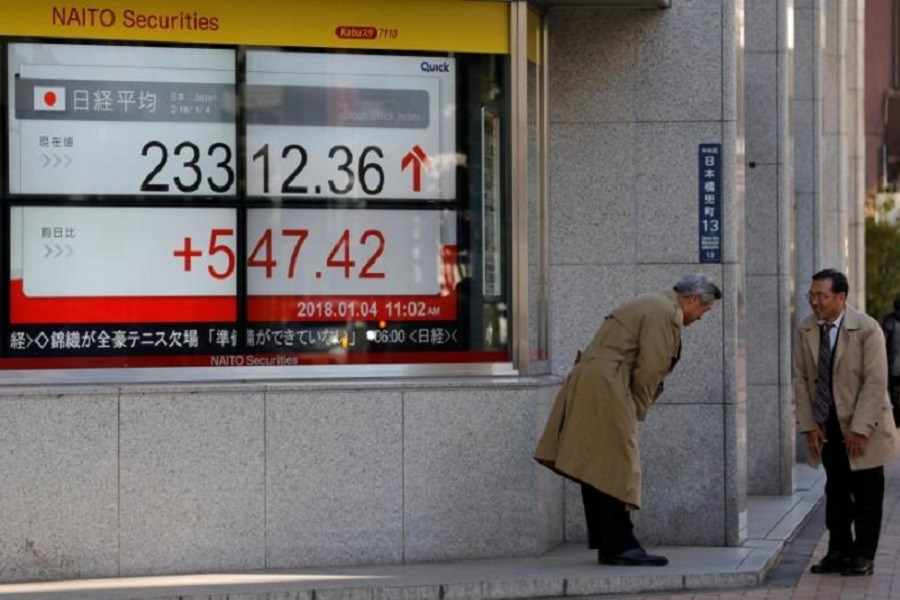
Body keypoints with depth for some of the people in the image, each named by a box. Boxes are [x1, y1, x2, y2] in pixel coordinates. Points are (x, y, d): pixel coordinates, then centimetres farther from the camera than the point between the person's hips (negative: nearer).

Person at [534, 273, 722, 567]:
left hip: (586, 387, 11)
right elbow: (650, 369, -13)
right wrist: (637, 410, -3)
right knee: (616, 468, -9)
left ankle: (606, 544, 13)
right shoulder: (666, 313, -9)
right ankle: (620, 546, -9)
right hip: (606, 388, -11)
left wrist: (636, 408, 16)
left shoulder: (650, 305, 24)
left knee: (597, 469, 10)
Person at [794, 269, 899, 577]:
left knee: (866, 493, 2)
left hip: (862, 425, -4)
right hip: (827, 425, 4)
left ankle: (863, 556, 9)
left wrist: (859, 429, -19)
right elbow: (801, 380, 2)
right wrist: (809, 425, -5)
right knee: (836, 491, 9)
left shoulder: (866, 329, -15)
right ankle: (839, 552, 16)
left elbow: (875, 382, -16)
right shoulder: (804, 330, -2)